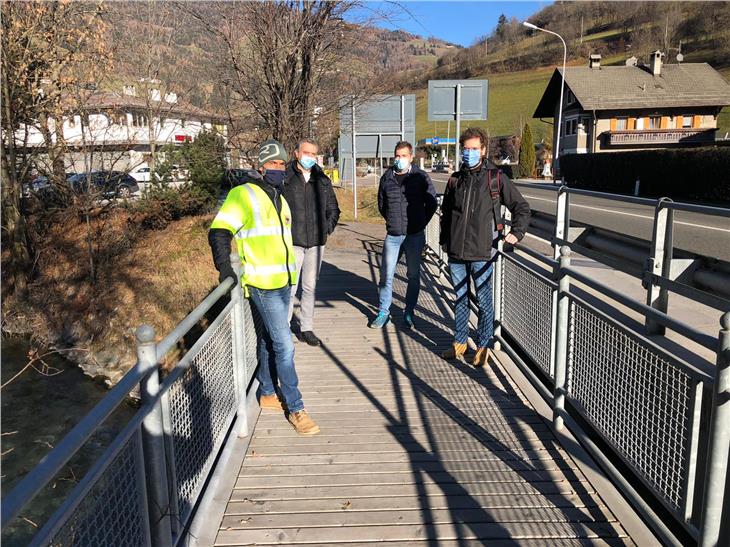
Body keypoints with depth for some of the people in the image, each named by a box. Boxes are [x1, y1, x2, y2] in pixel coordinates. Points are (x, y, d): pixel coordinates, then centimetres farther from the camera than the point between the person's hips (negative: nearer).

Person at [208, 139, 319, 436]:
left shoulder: (279, 198, 18)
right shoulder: (243, 195, -8)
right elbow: (218, 232, -12)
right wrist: (225, 268, -18)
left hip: (284, 283, 8)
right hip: (262, 285, -8)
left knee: (268, 342, 18)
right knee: (284, 346, -8)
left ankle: (267, 394, 31)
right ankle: (296, 408, 2)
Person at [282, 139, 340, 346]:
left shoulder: (322, 181, 11)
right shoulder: (285, 179, -3)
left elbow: (333, 209, 20)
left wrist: (328, 228, 7)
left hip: (316, 243, 4)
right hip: (291, 243, -4)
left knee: (310, 287, 10)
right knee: (289, 288, -4)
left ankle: (306, 328, 21)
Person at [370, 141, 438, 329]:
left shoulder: (421, 177, -4)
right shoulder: (386, 178, 3)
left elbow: (432, 203, 3)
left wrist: (421, 223, 5)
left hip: (415, 235, -2)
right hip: (392, 235, 2)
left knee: (413, 275, 8)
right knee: (386, 275, 3)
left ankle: (409, 312, 21)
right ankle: (383, 312, 16)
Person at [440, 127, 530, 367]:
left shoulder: (496, 178, -2)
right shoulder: (455, 179, 9)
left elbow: (522, 208, 3)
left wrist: (517, 232, -9)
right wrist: (444, 239, 16)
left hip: (481, 253, -4)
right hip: (455, 252, 4)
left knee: (484, 301, 5)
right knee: (460, 299, 15)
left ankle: (484, 346, 19)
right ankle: (459, 343, 28)